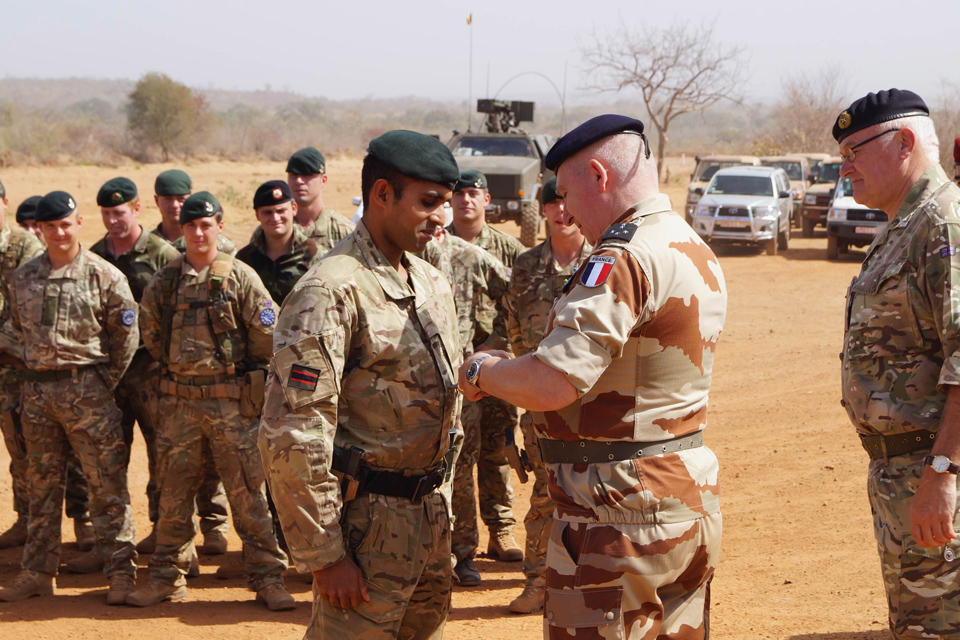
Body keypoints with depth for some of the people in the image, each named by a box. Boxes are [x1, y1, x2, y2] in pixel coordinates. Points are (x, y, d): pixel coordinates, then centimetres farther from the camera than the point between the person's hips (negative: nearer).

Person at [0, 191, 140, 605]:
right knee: (41, 483, 11)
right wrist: (37, 368, 11)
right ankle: (38, 571, 19)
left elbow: (126, 335, -1)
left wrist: (106, 382, -1)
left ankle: (120, 570, 2)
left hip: (87, 388, -5)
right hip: (37, 388, 5)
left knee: (107, 483, -4)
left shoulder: (104, 276, -5)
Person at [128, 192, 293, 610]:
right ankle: (167, 578, 19)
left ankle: (268, 579, 4)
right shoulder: (163, 282, 6)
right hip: (178, 400, 3)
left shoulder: (240, 277, -3)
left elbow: (268, 335, -2)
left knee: (247, 492, -2)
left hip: (231, 400, -3)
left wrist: (231, 364, 6)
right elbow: (151, 336, 17)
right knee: (174, 493, 9)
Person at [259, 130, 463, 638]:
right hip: (369, 518, -8)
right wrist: (324, 555, -20)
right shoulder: (333, 291, -17)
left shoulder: (433, 285, 11)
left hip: (430, 515, 8)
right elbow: (292, 438, -21)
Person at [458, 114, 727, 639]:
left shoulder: (624, 259, -19)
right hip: (692, 500, 10)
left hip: (623, 516, -10)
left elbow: (552, 383, -27)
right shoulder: (697, 252, 13)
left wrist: (482, 372, -8)